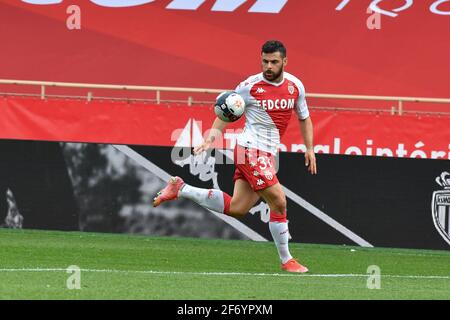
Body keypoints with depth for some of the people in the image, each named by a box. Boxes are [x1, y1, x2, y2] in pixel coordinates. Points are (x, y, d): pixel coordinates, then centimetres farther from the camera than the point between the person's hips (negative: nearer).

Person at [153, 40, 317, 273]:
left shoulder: (295, 86, 6)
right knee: (278, 202, -12)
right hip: (251, 150, -7)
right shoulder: (250, 86, -9)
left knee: (237, 208, 5)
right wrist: (211, 137, -11)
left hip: (266, 155, 7)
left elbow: (304, 118, 19)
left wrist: (309, 148, 11)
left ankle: (181, 189, 16)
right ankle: (286, 260, 0)